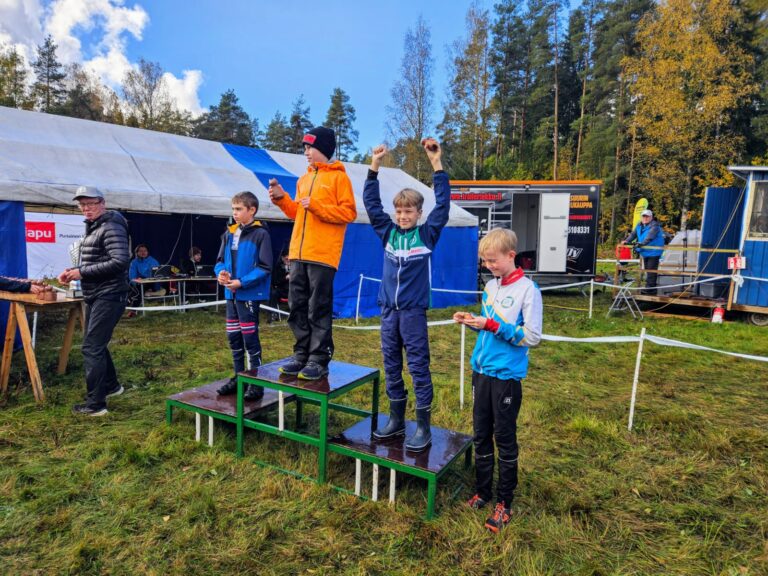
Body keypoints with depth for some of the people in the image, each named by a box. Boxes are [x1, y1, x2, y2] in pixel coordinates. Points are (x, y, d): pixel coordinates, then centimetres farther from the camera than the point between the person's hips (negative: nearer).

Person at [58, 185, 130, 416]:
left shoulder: (111, 228, -15)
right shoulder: (92, 228, 16)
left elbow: (120, 262, -26)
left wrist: (82, 272, -21)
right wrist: (74, 271, 3)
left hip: (109, 296, -10)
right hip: (95, 296, 10)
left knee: (92, 347, -9)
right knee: (95, 344, 21)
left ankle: (95, 404, -1)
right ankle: (111, 386, 38)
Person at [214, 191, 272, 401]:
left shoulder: (260, 234, -10)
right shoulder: (229, 234, 11)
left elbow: (264, 267, -14)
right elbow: (220, 261, 15)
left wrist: (242, 282, -20)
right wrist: (221, 272, -7)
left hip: (249, 295, -7)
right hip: (231, 295, 7)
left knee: (250, 338, -2)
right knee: (233, 338, 14)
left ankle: (256, 382, 9)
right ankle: (239, 377, 28)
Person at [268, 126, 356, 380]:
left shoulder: (339, 177, -2)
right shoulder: (303, 179, 19)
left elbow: (349, 213, -10)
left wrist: (316, 206, -15)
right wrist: (282, 199, 7)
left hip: (323, 254, -7)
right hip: (298, 254, 7)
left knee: (319, 309, -3)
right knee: (298, 307, 8)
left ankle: (319, 360, 5)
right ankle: (302, 354, 18)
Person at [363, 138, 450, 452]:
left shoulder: (427, 234, -1)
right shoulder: (388, 232, 7)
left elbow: (443, 204, -9)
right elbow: (371, 202, 4)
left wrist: (437, 164, -13)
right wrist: (375, 166, -3)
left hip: (414, 312, -4)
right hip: (388, 311, 4)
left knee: (419, 368, 2)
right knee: (391, 367, 12)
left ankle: (423, 427, 11)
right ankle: (396, 420, 26)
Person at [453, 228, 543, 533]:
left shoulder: (528, 290, -13)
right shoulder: (490, 286, 7)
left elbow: (532, 336, -16)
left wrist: (492, 325, -22)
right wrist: (472, 321, -3)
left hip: (506, 375, -6)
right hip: (481, 370, 6)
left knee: (505, 440, 6)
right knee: (481, 436, 15)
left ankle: (504, 503, 20)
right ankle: (482, 491, 31)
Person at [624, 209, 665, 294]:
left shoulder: (654, 226, -14)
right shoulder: (639, 226, 12)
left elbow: (650, 236, -28)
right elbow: (633, 234, 8)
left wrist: (642, 243, -42)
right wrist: (627, 240, -8)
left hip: (653, 251, -8)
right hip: (645, 252, 8)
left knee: (651, 270, -11)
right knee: (646, 270, 13)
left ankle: (650, 288, -9)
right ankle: (650, 287, 22)